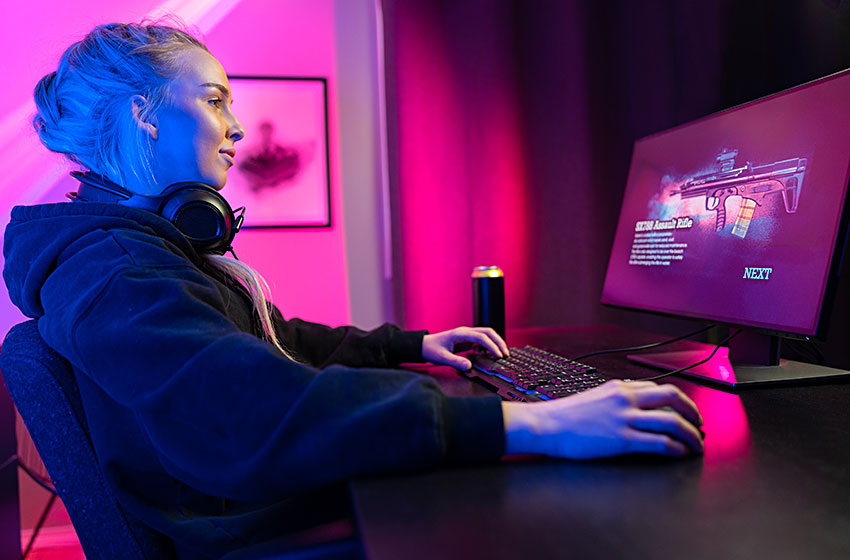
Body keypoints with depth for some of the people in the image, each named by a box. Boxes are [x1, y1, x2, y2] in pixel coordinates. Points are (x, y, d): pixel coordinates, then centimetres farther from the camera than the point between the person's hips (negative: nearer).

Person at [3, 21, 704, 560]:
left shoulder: (161, 240, 14)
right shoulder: (112, 274, -21)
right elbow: (253, 410, -39)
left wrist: (413, 343, 14)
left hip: (297, 493, 9)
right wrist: (528, 423, -43)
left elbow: (281, 343, 21)